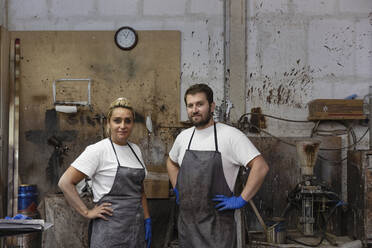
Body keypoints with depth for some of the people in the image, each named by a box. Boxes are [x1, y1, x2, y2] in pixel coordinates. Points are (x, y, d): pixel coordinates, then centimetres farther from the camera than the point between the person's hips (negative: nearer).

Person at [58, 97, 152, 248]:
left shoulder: (135, 150, 10)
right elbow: (65, 182, -13)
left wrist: (147, 220, 11)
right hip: (111, 228, -6)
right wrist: (87, 212, -12)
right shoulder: (98, 150, -11)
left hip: (137, 227, 7)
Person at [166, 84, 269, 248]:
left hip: (216, 223, -5)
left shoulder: (230, 135, -10)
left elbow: (261, 167, -15)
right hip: (186, 220, 6)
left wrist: (241, 200, -16)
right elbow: (171, 162, 30)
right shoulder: (183, 137, 10)